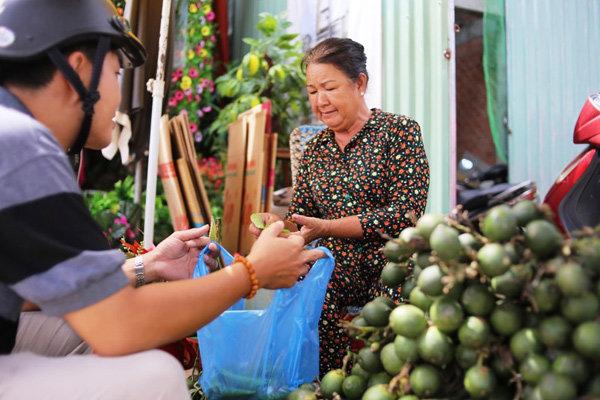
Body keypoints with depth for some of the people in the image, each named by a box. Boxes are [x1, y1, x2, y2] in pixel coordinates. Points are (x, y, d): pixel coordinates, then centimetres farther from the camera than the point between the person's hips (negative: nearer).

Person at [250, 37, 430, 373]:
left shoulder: (400, 131, -4)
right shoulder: (315, 149, 12)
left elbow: (406, 213, -16)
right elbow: (300, 218, 13)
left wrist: (326, 227, -24)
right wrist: (278, 224, -13)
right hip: (332, 288, 4)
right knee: (328, 382, -12)